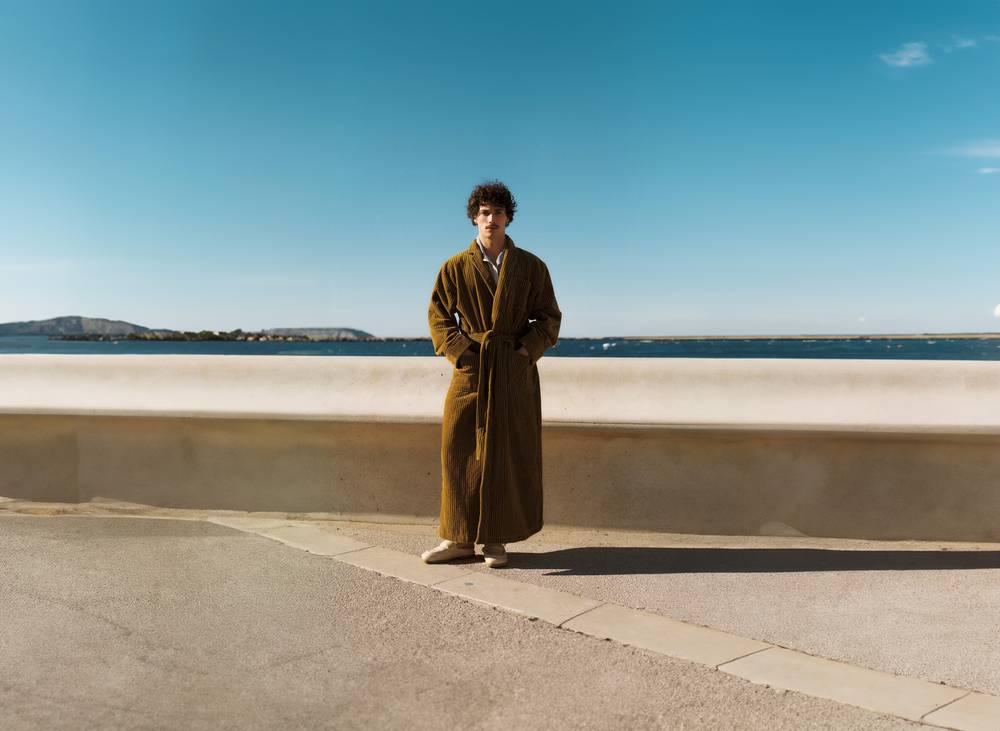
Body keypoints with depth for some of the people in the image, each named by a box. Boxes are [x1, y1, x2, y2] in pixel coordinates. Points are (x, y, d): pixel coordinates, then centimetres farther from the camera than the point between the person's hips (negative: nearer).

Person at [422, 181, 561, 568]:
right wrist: (459, 351, -7)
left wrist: (527, 350, -7)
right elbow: (438, 317, 8)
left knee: (508, 454, 3)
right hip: (470, 368, 0)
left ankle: (494, 539, 13)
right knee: (459, 449, 0)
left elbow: (549, 317, 8)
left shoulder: (531, 266, 5)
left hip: (515, 371, 0)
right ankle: (460, 537, 11)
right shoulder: (455, 267, 4)